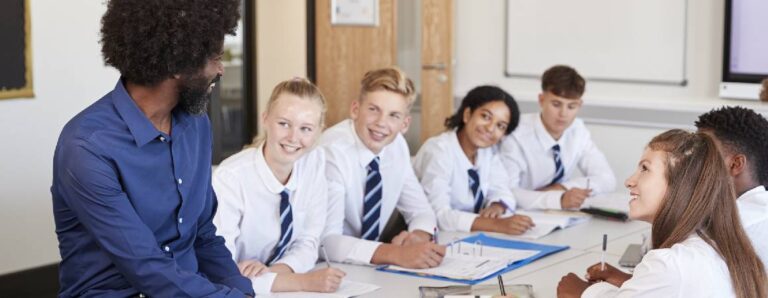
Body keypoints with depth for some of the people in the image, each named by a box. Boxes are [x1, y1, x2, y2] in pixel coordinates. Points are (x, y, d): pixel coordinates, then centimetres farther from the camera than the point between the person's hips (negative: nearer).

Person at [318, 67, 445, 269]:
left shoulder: (397, 145, -1)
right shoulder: (332, 152, -21)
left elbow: (421, 211, 8)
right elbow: (326, 241, -29)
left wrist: (417, 237, -15)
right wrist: (397, 254, -38)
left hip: (368, 268, 6)